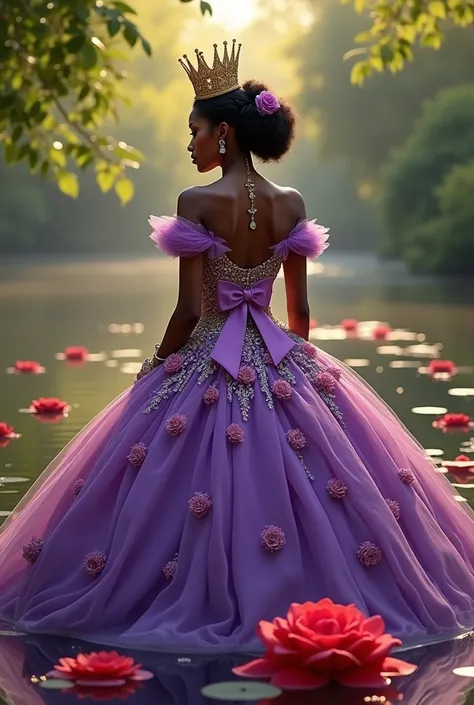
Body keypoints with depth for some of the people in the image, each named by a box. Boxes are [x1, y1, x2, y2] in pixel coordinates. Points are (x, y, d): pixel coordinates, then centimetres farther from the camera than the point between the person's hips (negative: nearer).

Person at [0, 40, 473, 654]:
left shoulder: (197, 203, -13)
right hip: (282, 367, 5)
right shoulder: (291, 205, 0)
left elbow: (190, 309, -13)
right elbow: (300, 309, 5)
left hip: (206, 368, -4)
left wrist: (157, 369, 2)